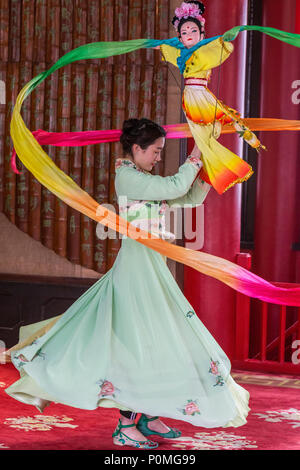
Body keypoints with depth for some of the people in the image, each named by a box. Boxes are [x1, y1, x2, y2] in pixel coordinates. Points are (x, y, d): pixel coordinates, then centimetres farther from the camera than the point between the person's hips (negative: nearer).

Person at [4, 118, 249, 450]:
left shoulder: (146, 183, 16)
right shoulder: (128, 177, -11)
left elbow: (192, 197, 19)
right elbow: (176, 187, -20)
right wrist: (195, 157, -7)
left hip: (152, 265, 10)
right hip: (137, 263, -10)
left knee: (155, 339, 12)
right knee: (138, 340, -8)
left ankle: (149, 416, 20)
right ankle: (125, 427, -3)